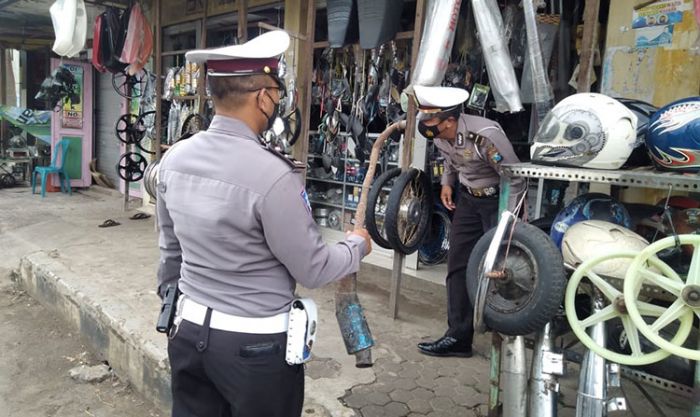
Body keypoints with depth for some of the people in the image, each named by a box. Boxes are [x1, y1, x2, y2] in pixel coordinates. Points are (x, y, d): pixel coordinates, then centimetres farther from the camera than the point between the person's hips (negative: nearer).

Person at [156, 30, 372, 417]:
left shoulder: (174, 158, -4)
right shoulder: (272, 174, -24)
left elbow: (170, 249, 9)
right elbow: (312, 270, -14)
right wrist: (357, 244, 4)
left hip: (188, 331, 6)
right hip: (256, 343, -6)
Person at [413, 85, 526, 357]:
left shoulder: (485, 135, -30)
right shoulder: (440, 136, -9)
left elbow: (516, 179, -23)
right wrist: (447, 183, 2)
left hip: (498, 200, -7)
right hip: (468, 198, 7)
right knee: (458, 264, 5)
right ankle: (459, 337, 14)